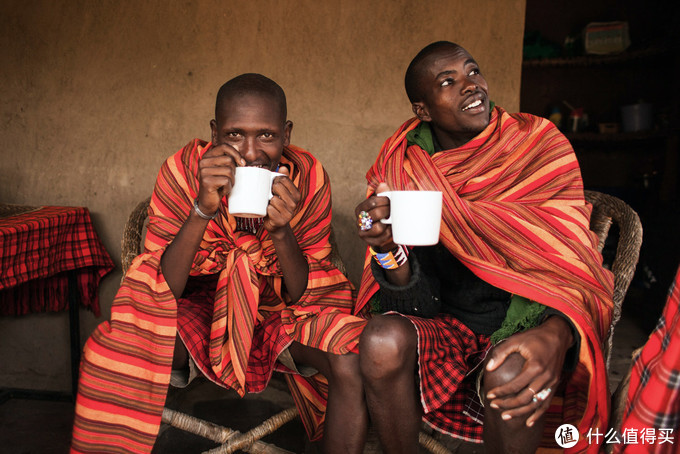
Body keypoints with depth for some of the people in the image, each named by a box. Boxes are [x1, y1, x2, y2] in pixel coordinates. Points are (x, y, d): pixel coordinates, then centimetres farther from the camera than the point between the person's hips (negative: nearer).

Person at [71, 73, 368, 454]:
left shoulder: (309, 177, -15)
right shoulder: (182, 170, -16)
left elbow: (303, 296, -12)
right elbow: (162, 290, -18)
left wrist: (281, 231, -31)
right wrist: (203, 209, -33)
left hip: (280, 315, 1)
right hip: (198, 310, 0)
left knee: (356, 358, -27)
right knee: (111, 355, -27)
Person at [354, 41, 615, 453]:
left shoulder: (540, 145, -8)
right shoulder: (402, 165, -5)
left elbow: (573, 270, -13)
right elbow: (414, 301, -8)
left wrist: (556, 334, -34)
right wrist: (389, 250, -30)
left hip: (526, 324, -1)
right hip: (445, 325, 2)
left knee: (508, 375, -32)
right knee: (381, 341, -27)